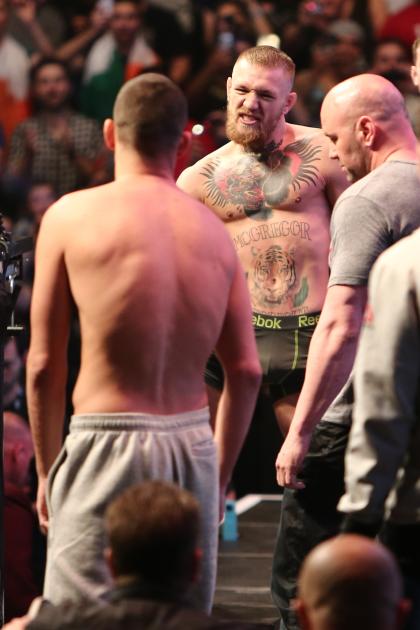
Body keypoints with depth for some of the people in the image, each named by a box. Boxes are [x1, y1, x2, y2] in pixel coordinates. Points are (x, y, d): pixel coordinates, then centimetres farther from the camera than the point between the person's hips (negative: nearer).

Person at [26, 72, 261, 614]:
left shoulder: (71, 216, -2)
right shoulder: (213, 230, 7)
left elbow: (43, 364, -1)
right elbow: (246, 372, 8)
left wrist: (47, 471, 10)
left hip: (107, 445, -4)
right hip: (194, 444, 4)